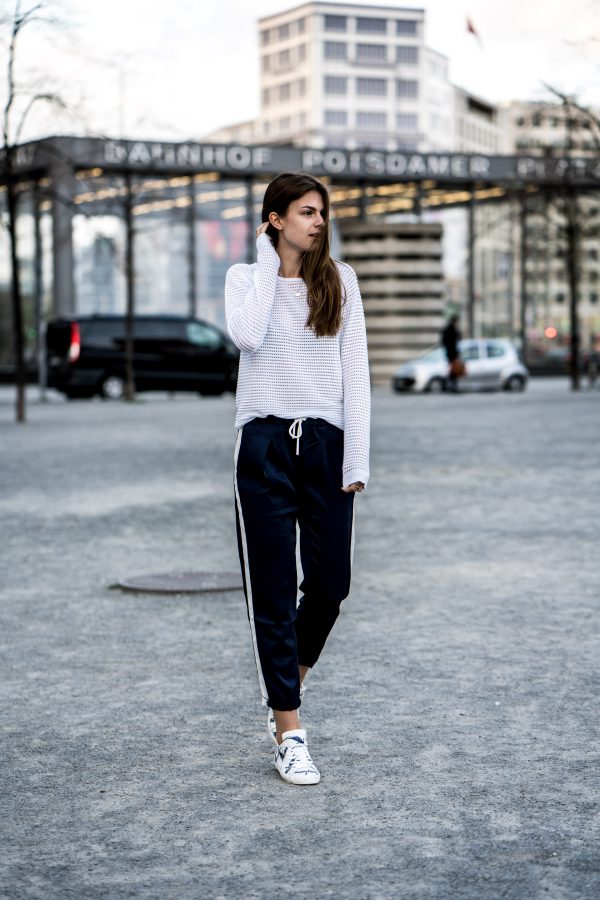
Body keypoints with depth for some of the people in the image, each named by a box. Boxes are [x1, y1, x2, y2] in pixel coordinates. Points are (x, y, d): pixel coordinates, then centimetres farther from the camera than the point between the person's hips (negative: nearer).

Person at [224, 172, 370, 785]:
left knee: (330, 583, 5)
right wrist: (269, 264, -6)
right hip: (266, 442, -2)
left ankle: (287, 685, 34)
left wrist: (357, 457, -3)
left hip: (326, 441, 2)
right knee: (273, 590, -1)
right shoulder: (245, 277, 6)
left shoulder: (340, 280, 9)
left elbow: (355, 369, 4)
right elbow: (247, 338, -17)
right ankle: (289, 735, 5)